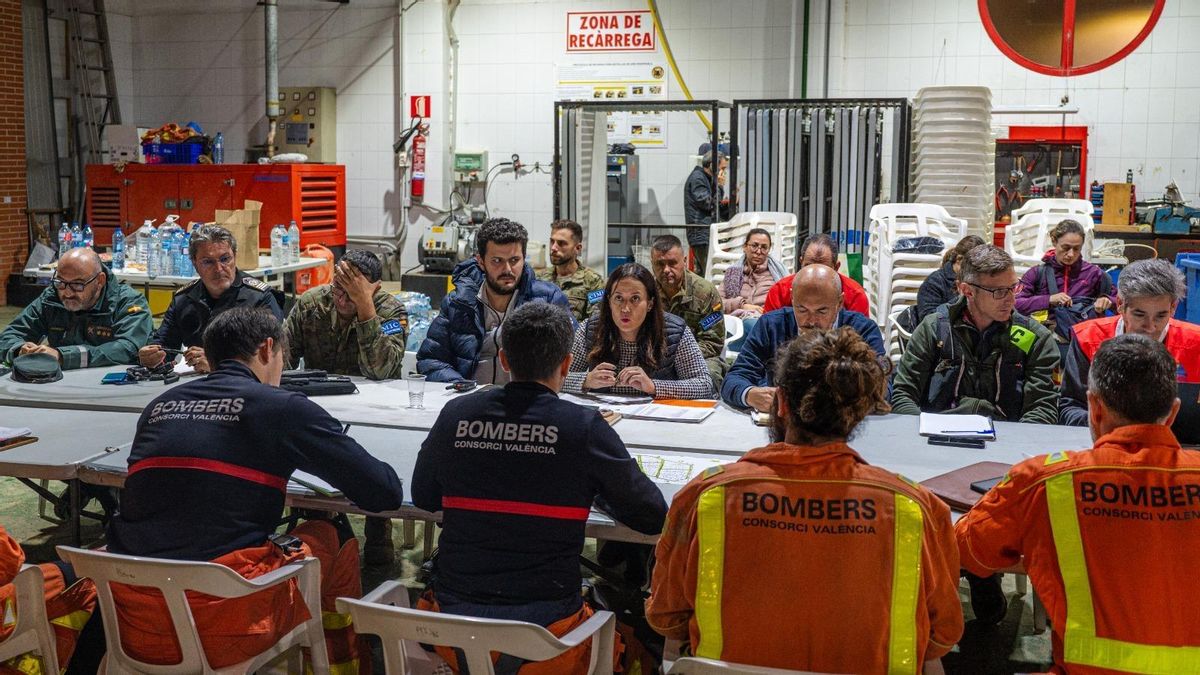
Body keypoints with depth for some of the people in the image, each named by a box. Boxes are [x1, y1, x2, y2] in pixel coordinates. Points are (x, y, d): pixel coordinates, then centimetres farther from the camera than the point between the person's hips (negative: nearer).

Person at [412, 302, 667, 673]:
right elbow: (653, 516, -1)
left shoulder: (455, 415, -2)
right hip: (544, 628, -3)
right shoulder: (585, 427, -11)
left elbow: (423, 498, 16)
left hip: (452, 617, 3)